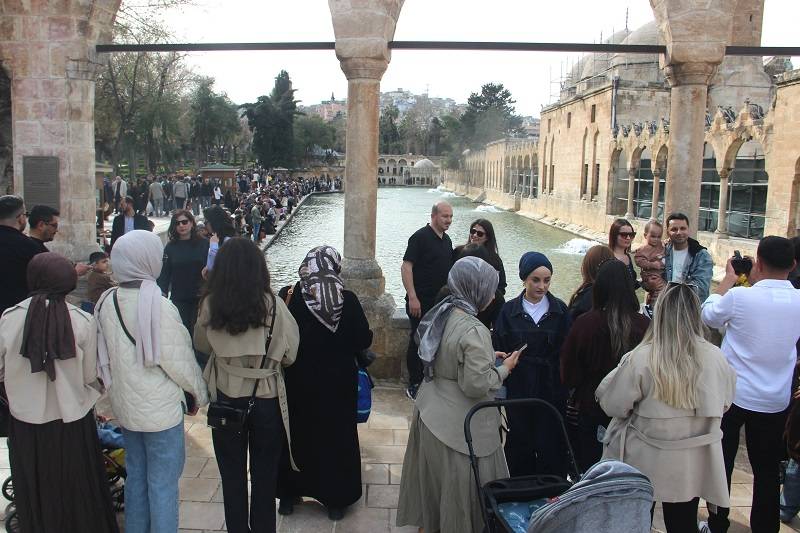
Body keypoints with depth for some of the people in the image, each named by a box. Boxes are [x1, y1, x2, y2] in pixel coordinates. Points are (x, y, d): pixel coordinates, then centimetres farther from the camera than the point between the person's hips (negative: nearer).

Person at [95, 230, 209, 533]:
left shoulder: (107, 303, -3)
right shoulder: (158, 307, -23)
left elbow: (105, 356, 6)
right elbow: (179, 360, -17)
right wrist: (199, 393, -2)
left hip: (124, 406, 7)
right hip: (161, 410, -7)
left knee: (136, 475, 21)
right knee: (163, 484, 7)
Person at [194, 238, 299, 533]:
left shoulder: (210, 304, -11)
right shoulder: (272, 304, -16)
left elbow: (202, 345, 6)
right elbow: (290, 353, -7)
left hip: (226, 398, 1)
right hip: (266, 397, -1)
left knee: (232, 475, 17)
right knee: (264, 475, 16)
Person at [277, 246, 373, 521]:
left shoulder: (289, 297, -14)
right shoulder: (348, 299, -16)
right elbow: (363, 340, -10)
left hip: (298, 382, 1)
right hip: (338, 382, 0)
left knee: (297, 434, 19)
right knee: (336, 436, 16)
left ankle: (290, 494, 32)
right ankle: (335, 500, 25)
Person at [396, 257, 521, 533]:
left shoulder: (441, 314, 0)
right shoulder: (473, 331, -26)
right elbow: (476, 385, -25)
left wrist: (488, 358, 11)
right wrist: (504, 368, -9)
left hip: (430, 411, 9)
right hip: (459, 424, -9)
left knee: (433, 478, 24)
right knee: (461, 486, 9)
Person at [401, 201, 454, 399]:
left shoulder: (447, 240, 13)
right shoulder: (420, 237, -11)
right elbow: (406, 267, -17)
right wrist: (412, 298, -22)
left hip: (441, 302, 8)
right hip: (421, 302, -8)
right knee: (418, 342, 0)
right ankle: (414, 385, 10)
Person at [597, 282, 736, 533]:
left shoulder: (641, 358, -22)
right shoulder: (715, 357, -13)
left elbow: (613, 405, -13)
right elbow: (725, 402, 5)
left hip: (647, 462, -2)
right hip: (693, 465, 3)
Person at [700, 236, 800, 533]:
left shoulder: (739, 296, -20)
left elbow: (709, 316, 0)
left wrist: (728, 279, 10)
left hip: (732, 395, -3)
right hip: (776, 402, 3)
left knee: (721, 464, 13)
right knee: (767, 471, 15)